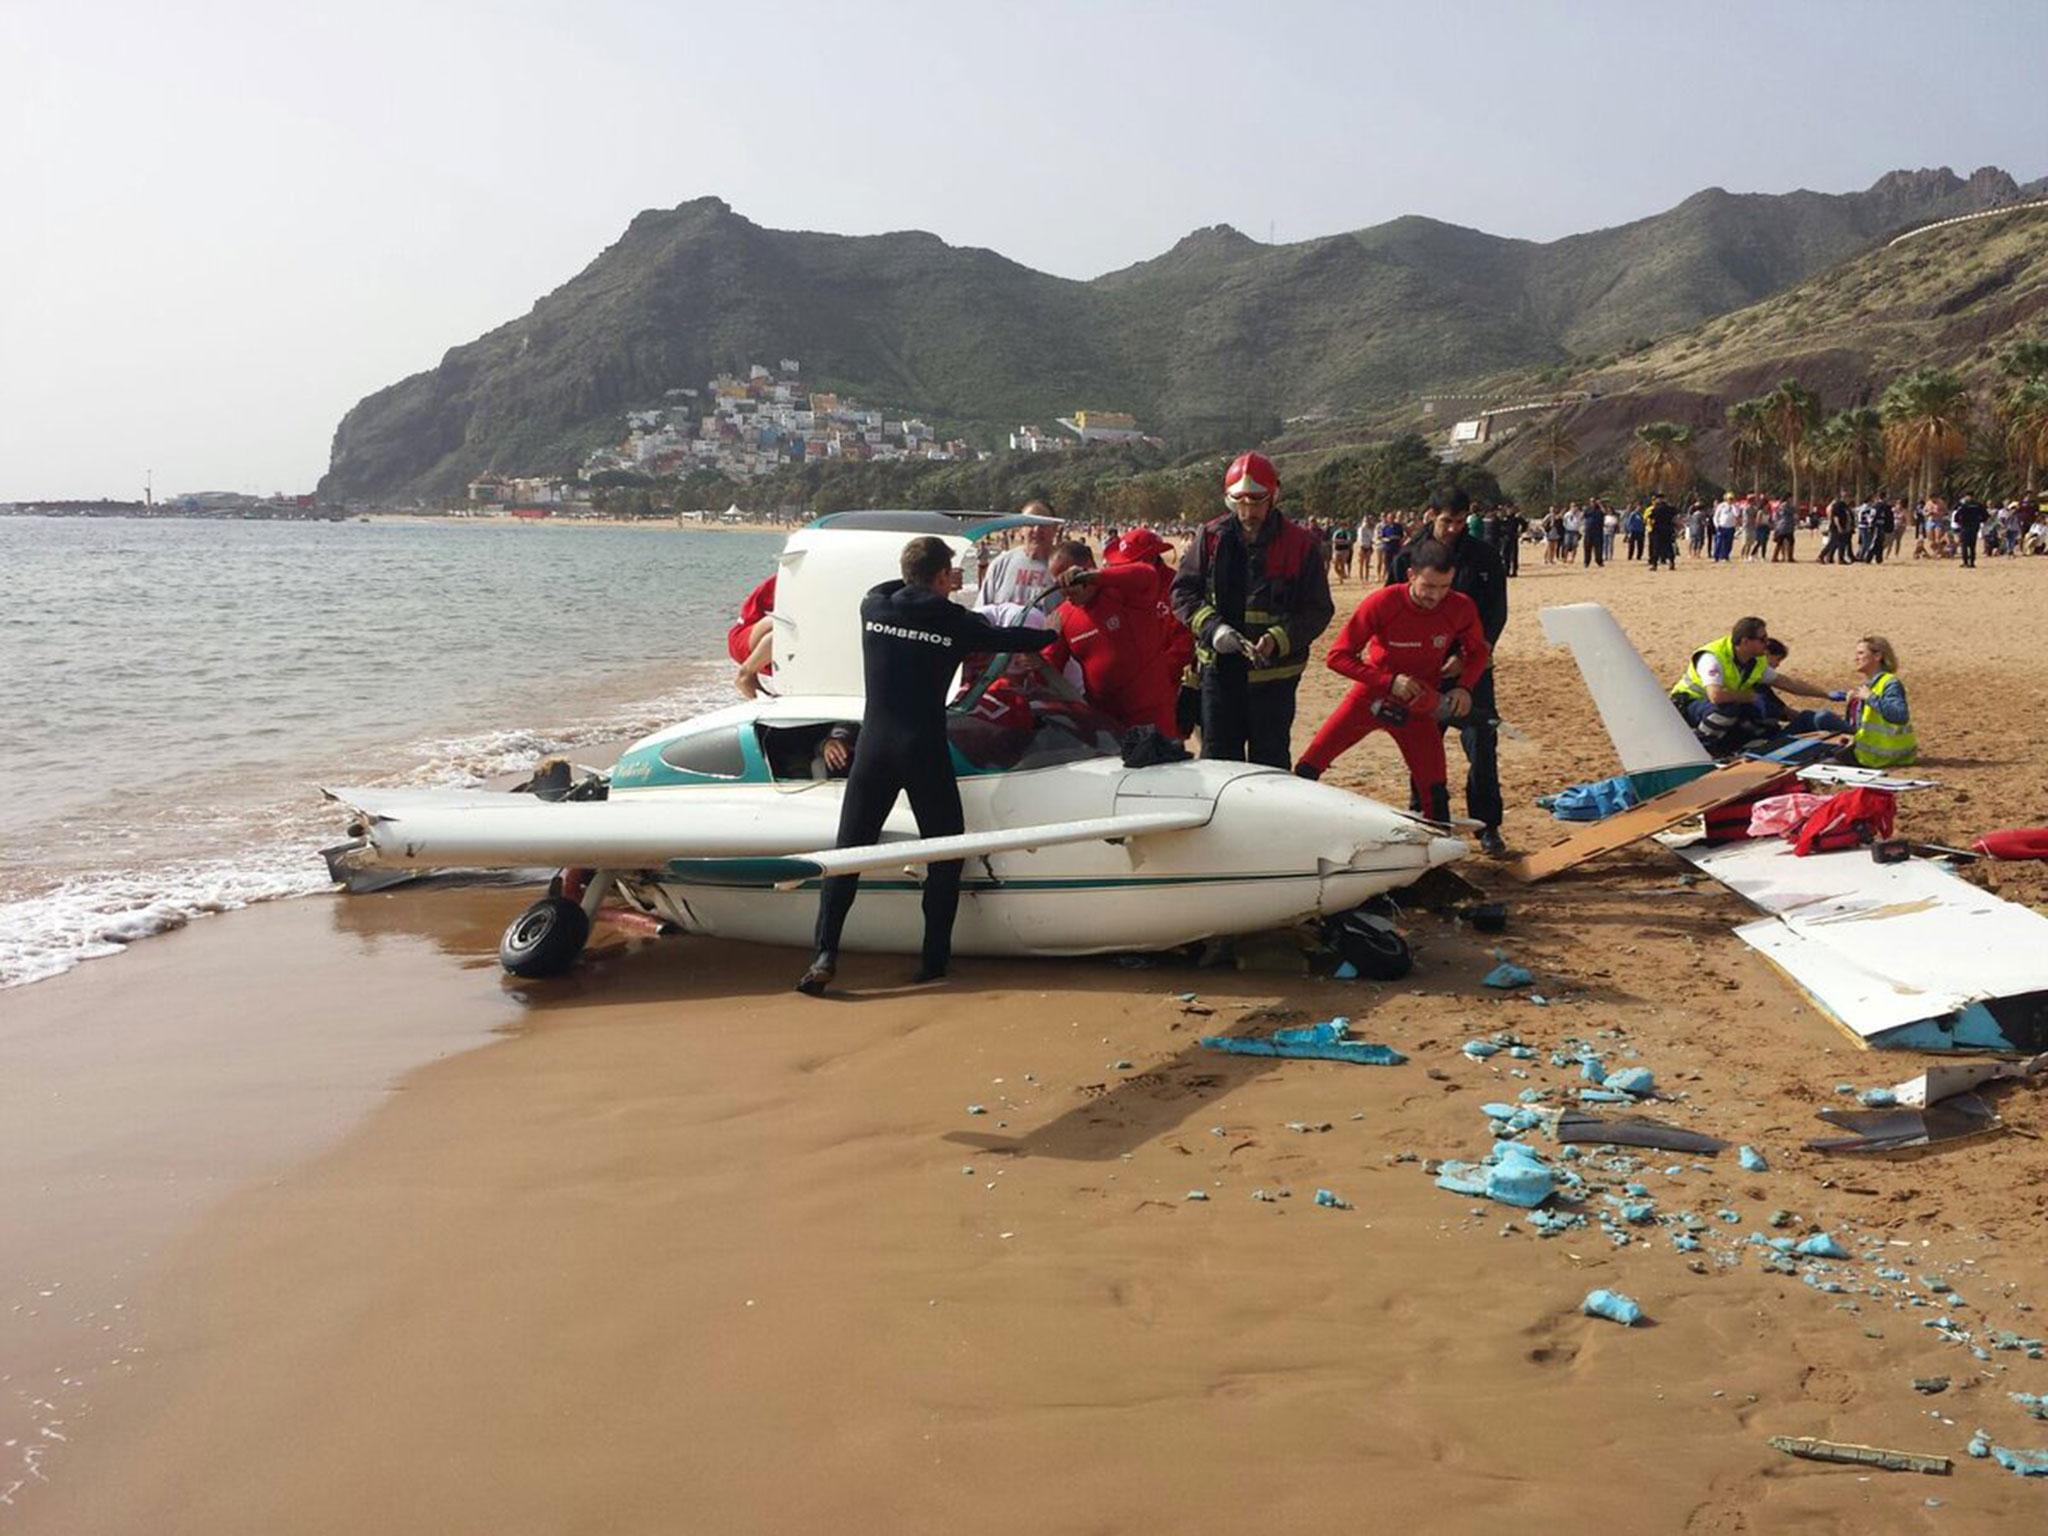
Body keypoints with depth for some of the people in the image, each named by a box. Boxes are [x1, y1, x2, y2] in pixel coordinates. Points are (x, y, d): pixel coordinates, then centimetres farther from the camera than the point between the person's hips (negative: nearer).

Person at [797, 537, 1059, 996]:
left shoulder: (873, 606, 5)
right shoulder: (953, 620, -3)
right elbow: (1005, 639, 11)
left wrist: (936, 589, 42)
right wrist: (1054, 634, 30)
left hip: (873, 747, 3)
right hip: (925, 751, -3)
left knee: (847, 851, 4)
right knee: (945, 854, 12)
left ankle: (825, 955, -7)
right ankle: (935, 958, 11)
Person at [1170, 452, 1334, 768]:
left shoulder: (1301, 544, -6)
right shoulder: (1212, 537, 1)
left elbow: (1318, 611, -4)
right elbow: (1183, 591, 5)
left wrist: (1278, 640, -20)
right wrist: (1212, 627, -13)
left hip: (1274, 672, -2)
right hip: (1220, 668, 3)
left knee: (1270, 762, 7)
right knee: (1217, 758, 9)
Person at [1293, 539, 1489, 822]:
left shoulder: (1461, 609, -15)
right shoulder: (1382, 603, -23)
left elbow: (1478, 651, 6)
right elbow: (1337, 656, -19)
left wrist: (1464, 687, -13)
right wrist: (1390, 681, -27)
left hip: (1418, 706, 2)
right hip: (1370, 696, -1)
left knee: (1435, 792, -4)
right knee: (1306, 770, -8)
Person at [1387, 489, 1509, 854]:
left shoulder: (1484, 559, 1)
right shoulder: (1408, 559, 2)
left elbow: (1496, 615, -3)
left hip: (1471, 667, -1)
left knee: (1481, 747, -4)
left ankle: (1487, 827, 7)